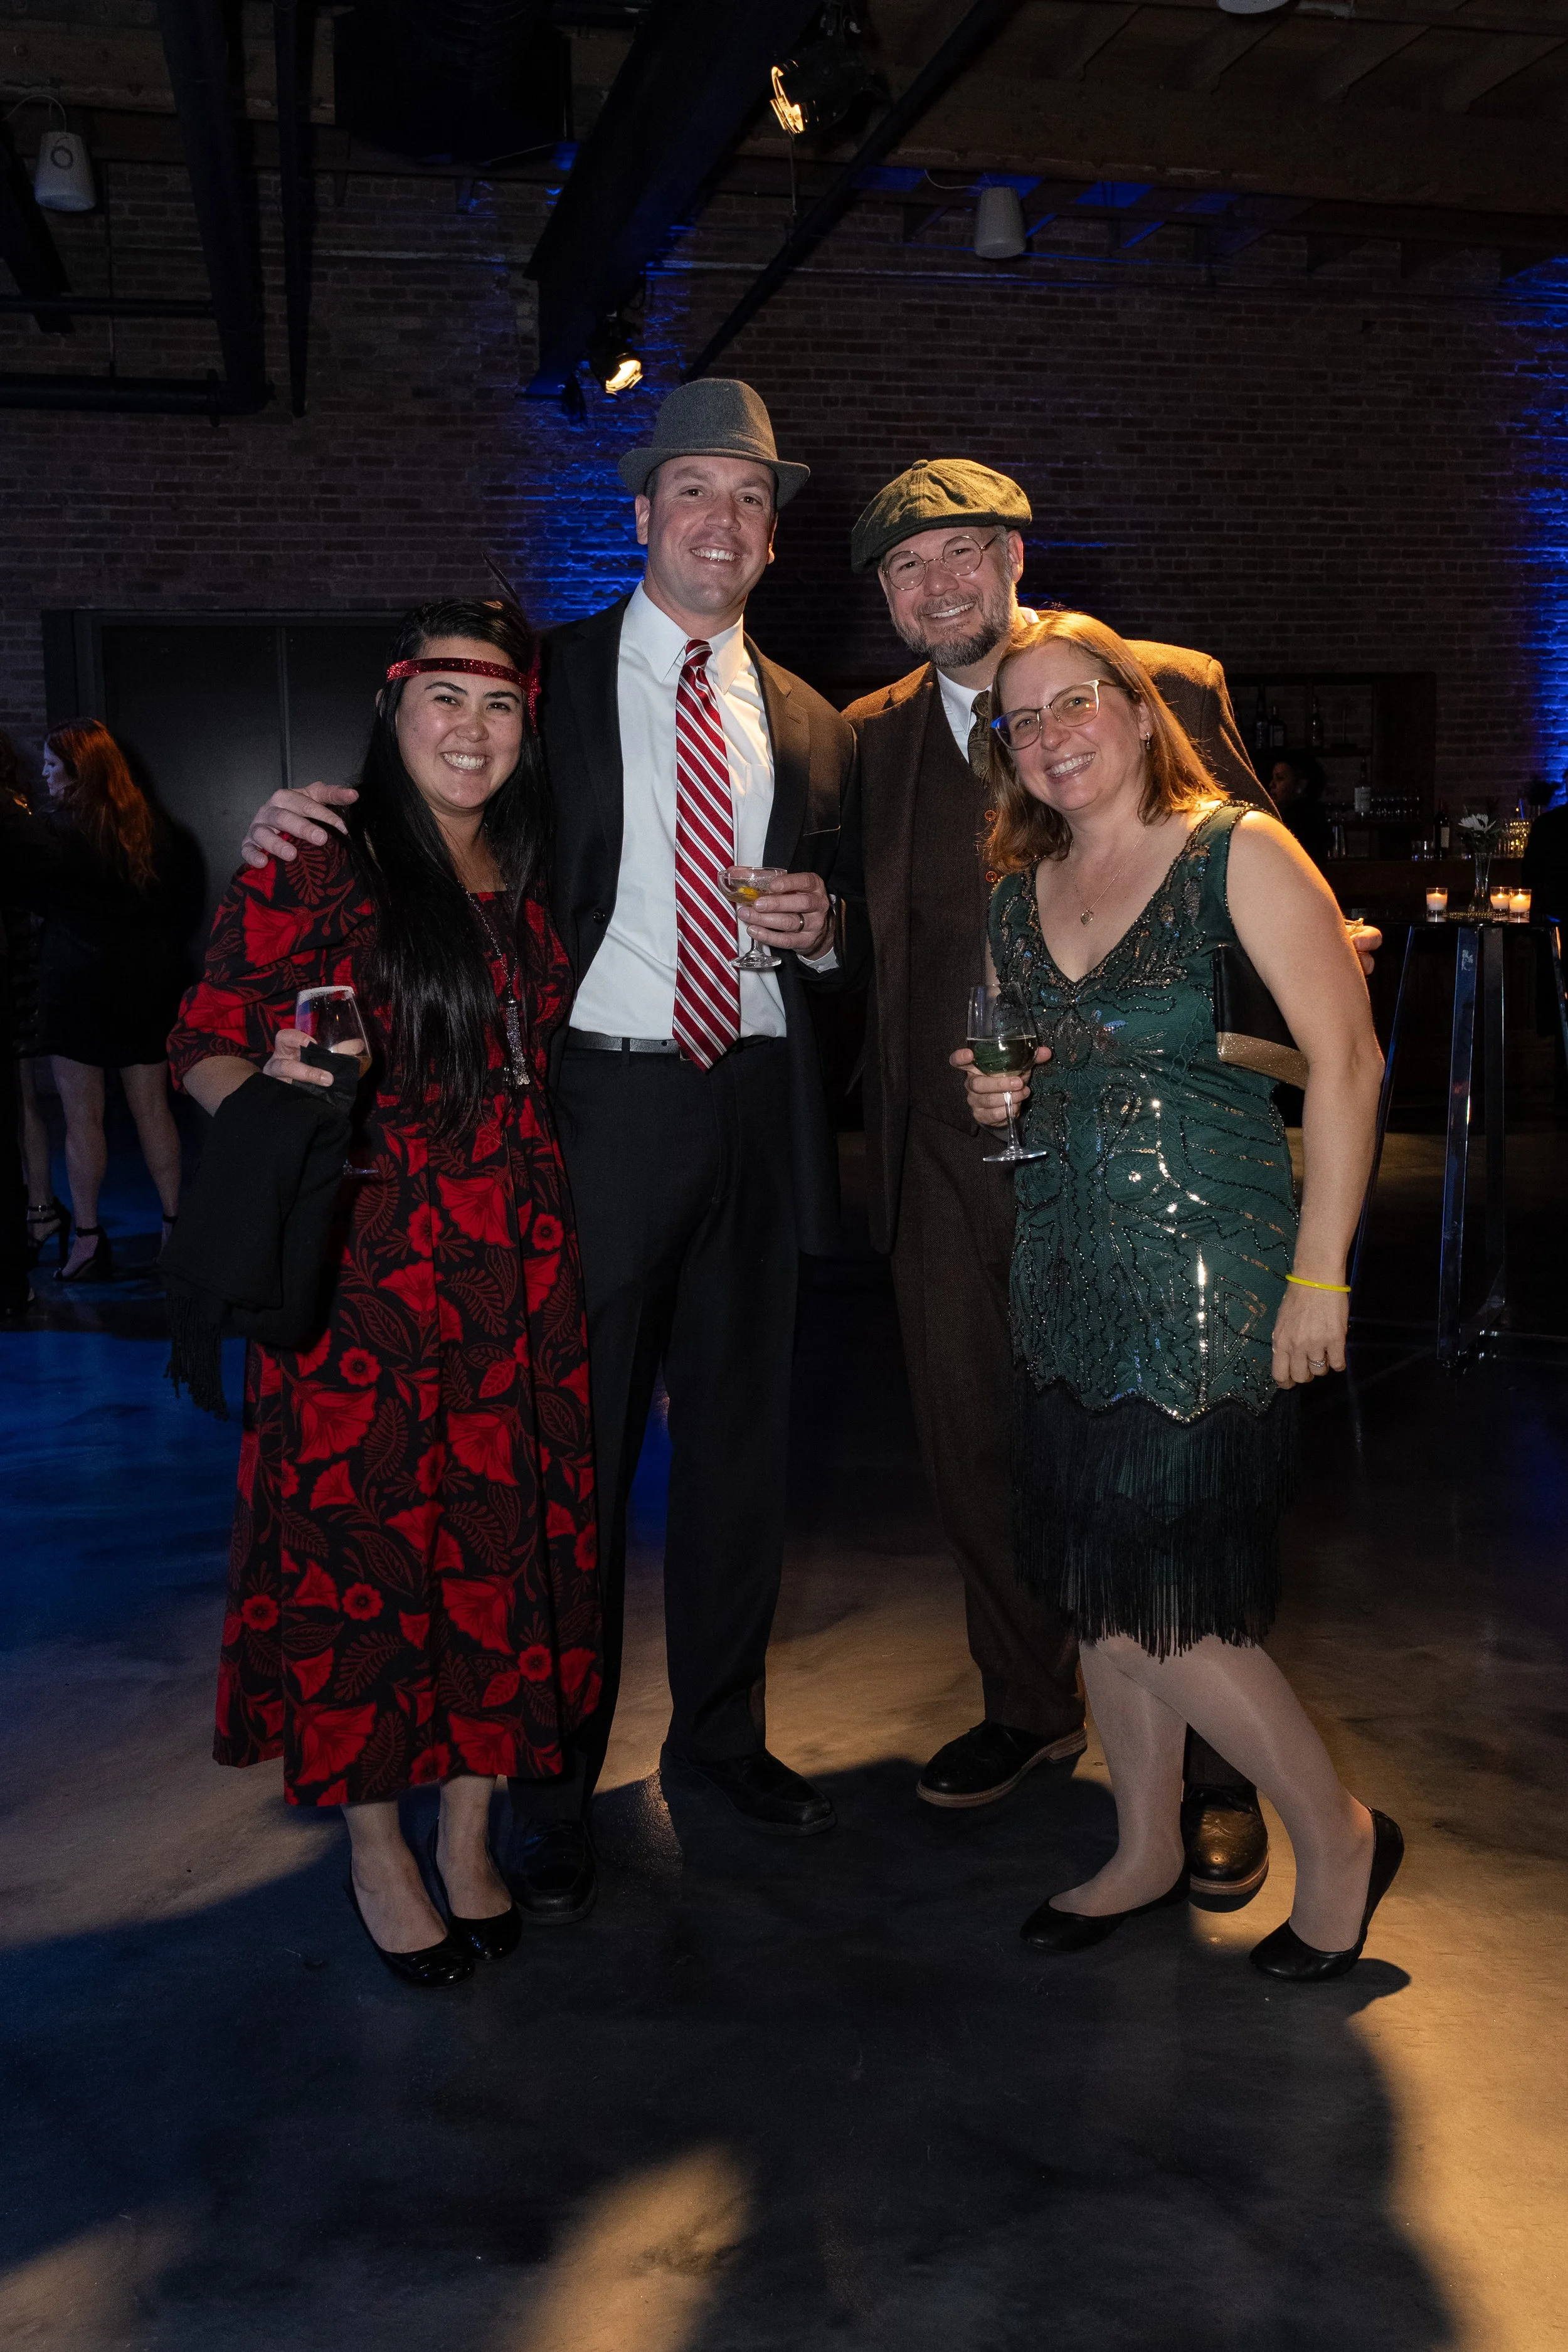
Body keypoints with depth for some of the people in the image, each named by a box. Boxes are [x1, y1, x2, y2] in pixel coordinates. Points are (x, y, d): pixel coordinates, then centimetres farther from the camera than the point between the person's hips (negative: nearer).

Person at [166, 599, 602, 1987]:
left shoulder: (534, 880, 13)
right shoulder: (311, 867, -3)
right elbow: (206, 1044, -5)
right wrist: (268, 1086, -25)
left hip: (518, 1278, 5)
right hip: (359, 1272, -4)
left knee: (505, 1540, 8)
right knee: (359, 1547, 4)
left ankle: (470, 1834, 27)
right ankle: (378, 1854, 24)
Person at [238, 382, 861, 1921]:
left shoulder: (809, 727, 13)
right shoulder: (547, 678, 3)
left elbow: (842, 944, 18)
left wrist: (819, 924, -4)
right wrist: (308, 826, -16)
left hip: (756, 1105, 4)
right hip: (601, 1101, -4)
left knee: (739, 1433, 14)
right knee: (574, 1447, 2)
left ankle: (720, 1728, 34)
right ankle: (552, 1780, 19)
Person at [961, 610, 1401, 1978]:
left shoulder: (1240, 852, -8)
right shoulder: (1020, 892, 11)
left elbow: (1346, 1059, -12)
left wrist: (1319, 1274, -16)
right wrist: (1000, 1095, 0)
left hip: (1210, 1263, -6)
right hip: (1066, 1262, 7)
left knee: (1163, 1595, -4)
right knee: (1097, 1587, 11)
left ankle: (1339, 1837, 19)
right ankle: (1148, 1853, 31)